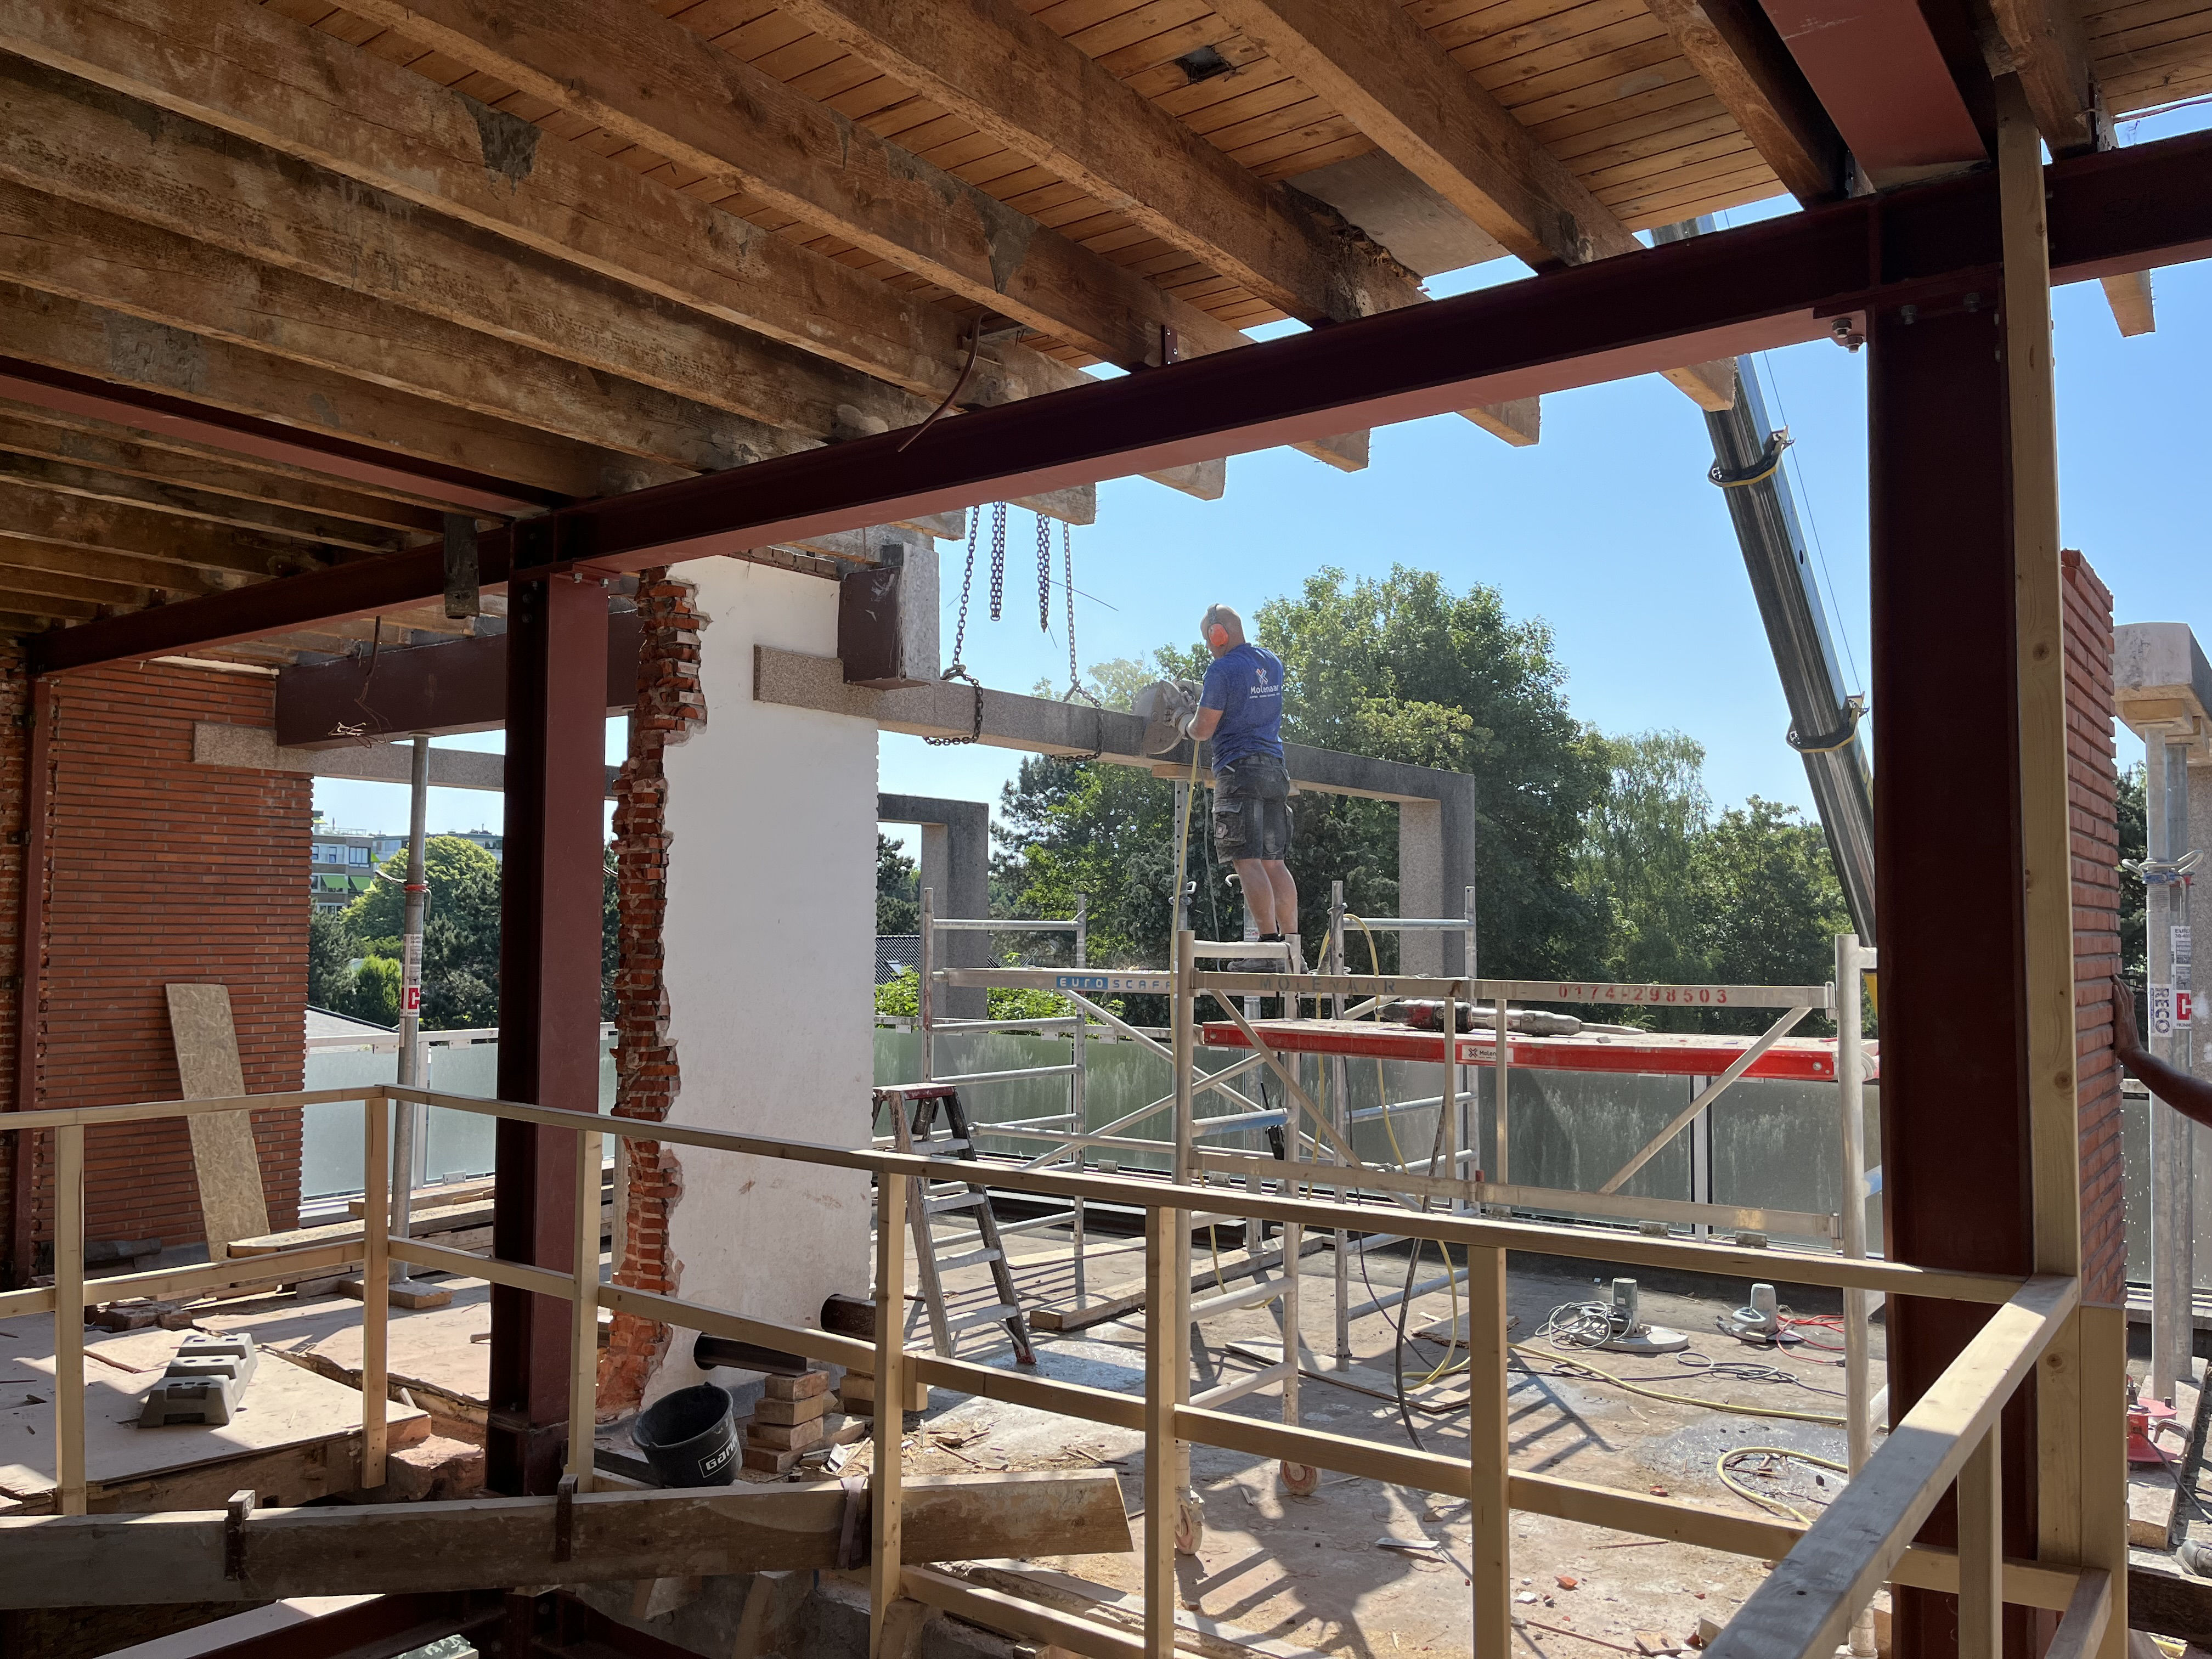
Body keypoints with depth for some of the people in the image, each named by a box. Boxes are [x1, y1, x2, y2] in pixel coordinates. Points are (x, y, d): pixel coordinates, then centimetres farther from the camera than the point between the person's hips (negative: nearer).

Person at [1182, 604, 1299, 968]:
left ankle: (1270, 945, -15)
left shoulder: (1222, 670, -10)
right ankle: (1293, 948, 7)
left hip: (1239, 770, -8)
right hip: (1275, 769, 8)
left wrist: (1188, 722, 13)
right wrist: (1207, 694, 30)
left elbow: (1203, 730, -9)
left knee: (1248, 862, -9)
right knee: (1274, 863, 9)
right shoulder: (1273, 662, 15)